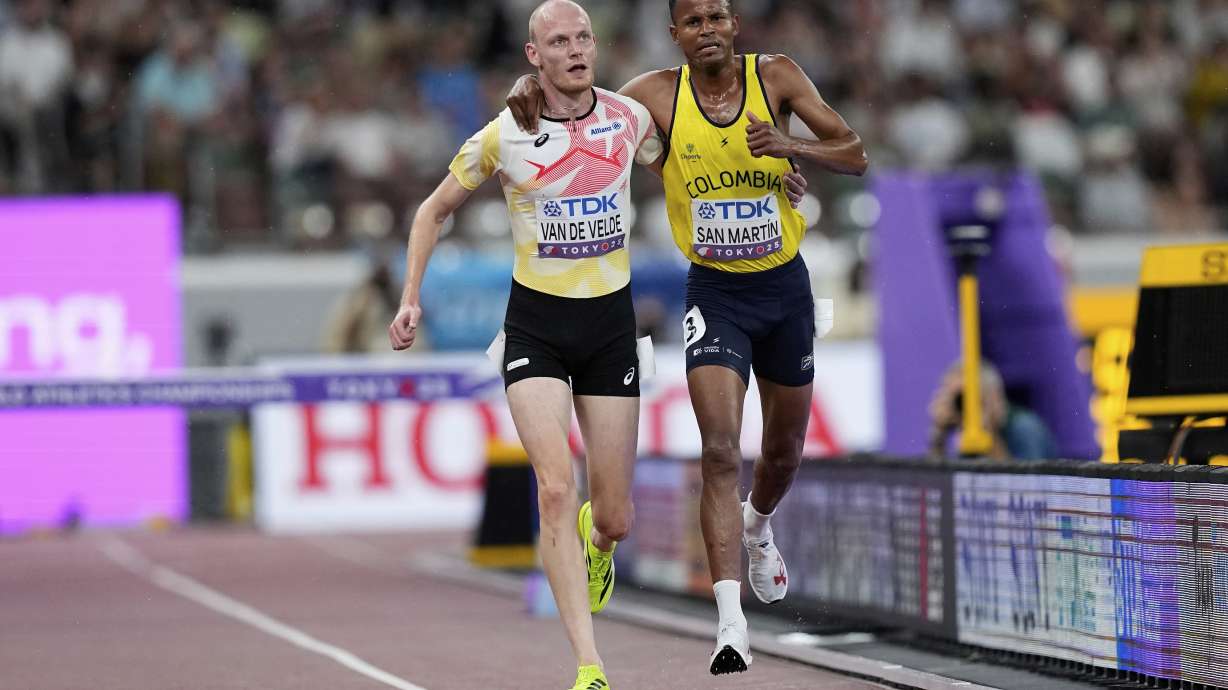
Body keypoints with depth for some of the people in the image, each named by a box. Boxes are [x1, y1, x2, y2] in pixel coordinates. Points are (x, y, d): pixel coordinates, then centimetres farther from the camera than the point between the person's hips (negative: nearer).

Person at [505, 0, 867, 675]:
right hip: (714, 294, -2)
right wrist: (531, 86, -22)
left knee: (783, 453, 19)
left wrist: (792, 145, -27)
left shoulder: (775, 76, -8)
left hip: (784, 287, 2)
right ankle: (730, 619, -25)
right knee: (720, 451, -19)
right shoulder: (658, 94, -9)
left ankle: (757, 527, 54)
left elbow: (855, 156, -7)